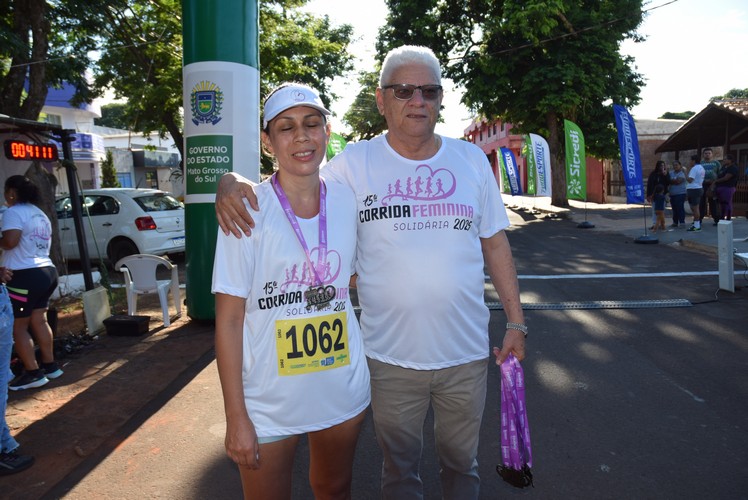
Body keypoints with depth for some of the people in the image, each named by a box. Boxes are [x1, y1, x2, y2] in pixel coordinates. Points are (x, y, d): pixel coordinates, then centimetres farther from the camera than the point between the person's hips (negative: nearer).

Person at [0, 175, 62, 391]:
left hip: (25, 276, -9)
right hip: (46, 271, 9)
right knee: (39, 321, 16)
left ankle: (33, 373, 3)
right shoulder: (40, 214, 18)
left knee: (18, 327, 1)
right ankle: (50, 365, 22)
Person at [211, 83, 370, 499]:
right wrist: (236, 418, -11)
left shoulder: (348, 201, -3)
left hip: (346, 391, 4)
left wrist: (377, 371, 10)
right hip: (270, 403, -3)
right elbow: (229, 320, -11)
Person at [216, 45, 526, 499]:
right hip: (391, 357, -1)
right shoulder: (356, 162, -5)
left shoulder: (472, 159, 2)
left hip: (466, 352, 2)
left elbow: (495, 244, 6)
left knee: (462, 463, 23)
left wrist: (516, 321, 5)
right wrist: (232, 181, -24)